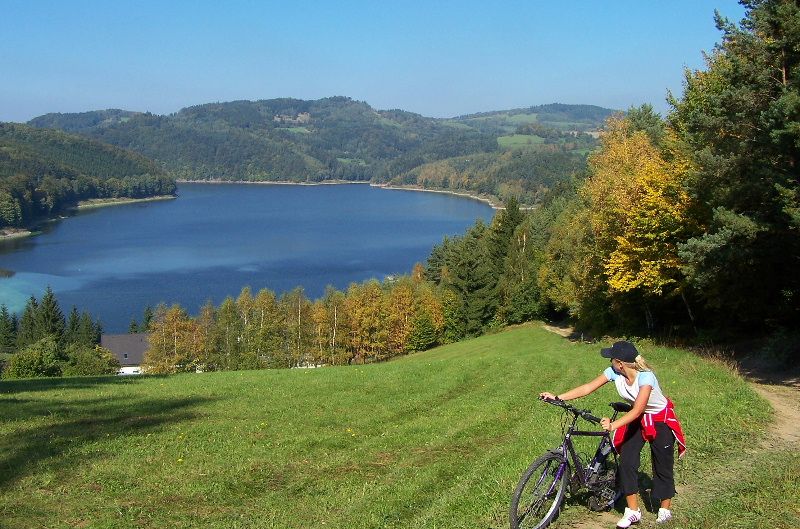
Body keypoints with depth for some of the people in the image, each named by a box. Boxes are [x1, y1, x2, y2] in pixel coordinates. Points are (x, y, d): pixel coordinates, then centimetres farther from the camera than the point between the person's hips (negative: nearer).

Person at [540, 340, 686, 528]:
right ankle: (632, 512, 3)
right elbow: (588, 387, -18)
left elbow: (637, 410, -40)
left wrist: (613, 425, -53)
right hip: (637, 419, 5)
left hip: (660, 420, -5)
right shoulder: (614, 372, -18)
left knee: (662, 465, 4)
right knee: (626, 461, -6)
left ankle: (665, 509, 24)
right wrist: (557, 397, -24)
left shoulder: (645, 377, -34)